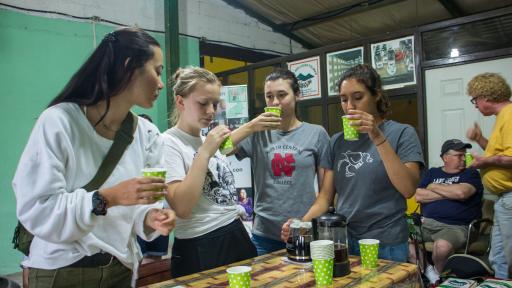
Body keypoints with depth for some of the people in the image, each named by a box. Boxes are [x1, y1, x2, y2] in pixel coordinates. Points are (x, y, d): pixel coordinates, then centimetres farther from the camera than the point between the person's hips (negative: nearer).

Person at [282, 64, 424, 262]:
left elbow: (408, 189, -18)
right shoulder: (337, 141, 6)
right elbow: (325, 197, 4)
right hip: (343, 241, 4)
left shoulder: (402, 133, -5)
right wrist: (301, 222, -13)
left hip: (386, 246, -3)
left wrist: (378, 138, -23)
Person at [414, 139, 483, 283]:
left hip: (456, 226, -4)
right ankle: (425, 270, -2)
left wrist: (434, 187, 0)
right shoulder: (432, 173, 18)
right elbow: (419, 196, 3)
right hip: (426, 222, 4)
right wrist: (449, 193, -4)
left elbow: (461, 192, -14)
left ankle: (438, 275, -2)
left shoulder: (471, 173, 9)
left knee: (442, 246, -36)